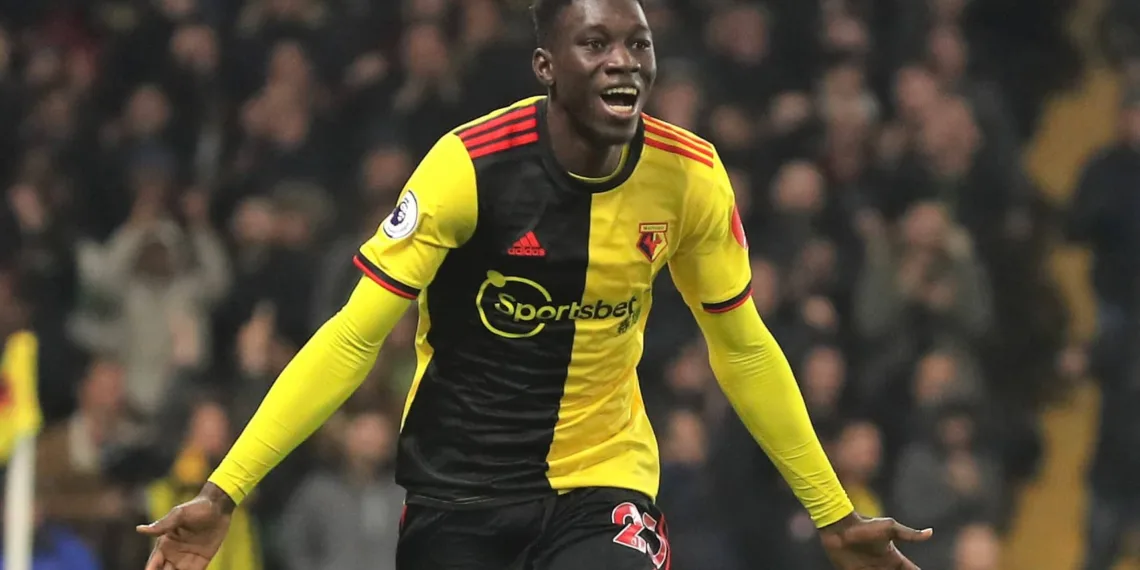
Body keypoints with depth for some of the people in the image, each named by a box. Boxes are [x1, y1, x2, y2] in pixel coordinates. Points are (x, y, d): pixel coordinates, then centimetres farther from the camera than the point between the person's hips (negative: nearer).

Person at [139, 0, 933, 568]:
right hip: (459, 490, -1)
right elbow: (354, 340, -17)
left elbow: (743, 349, 7)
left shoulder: (689, 176, -8)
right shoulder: (470, 166, -18)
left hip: (605, 486, 1)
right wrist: (223, 494, -24)